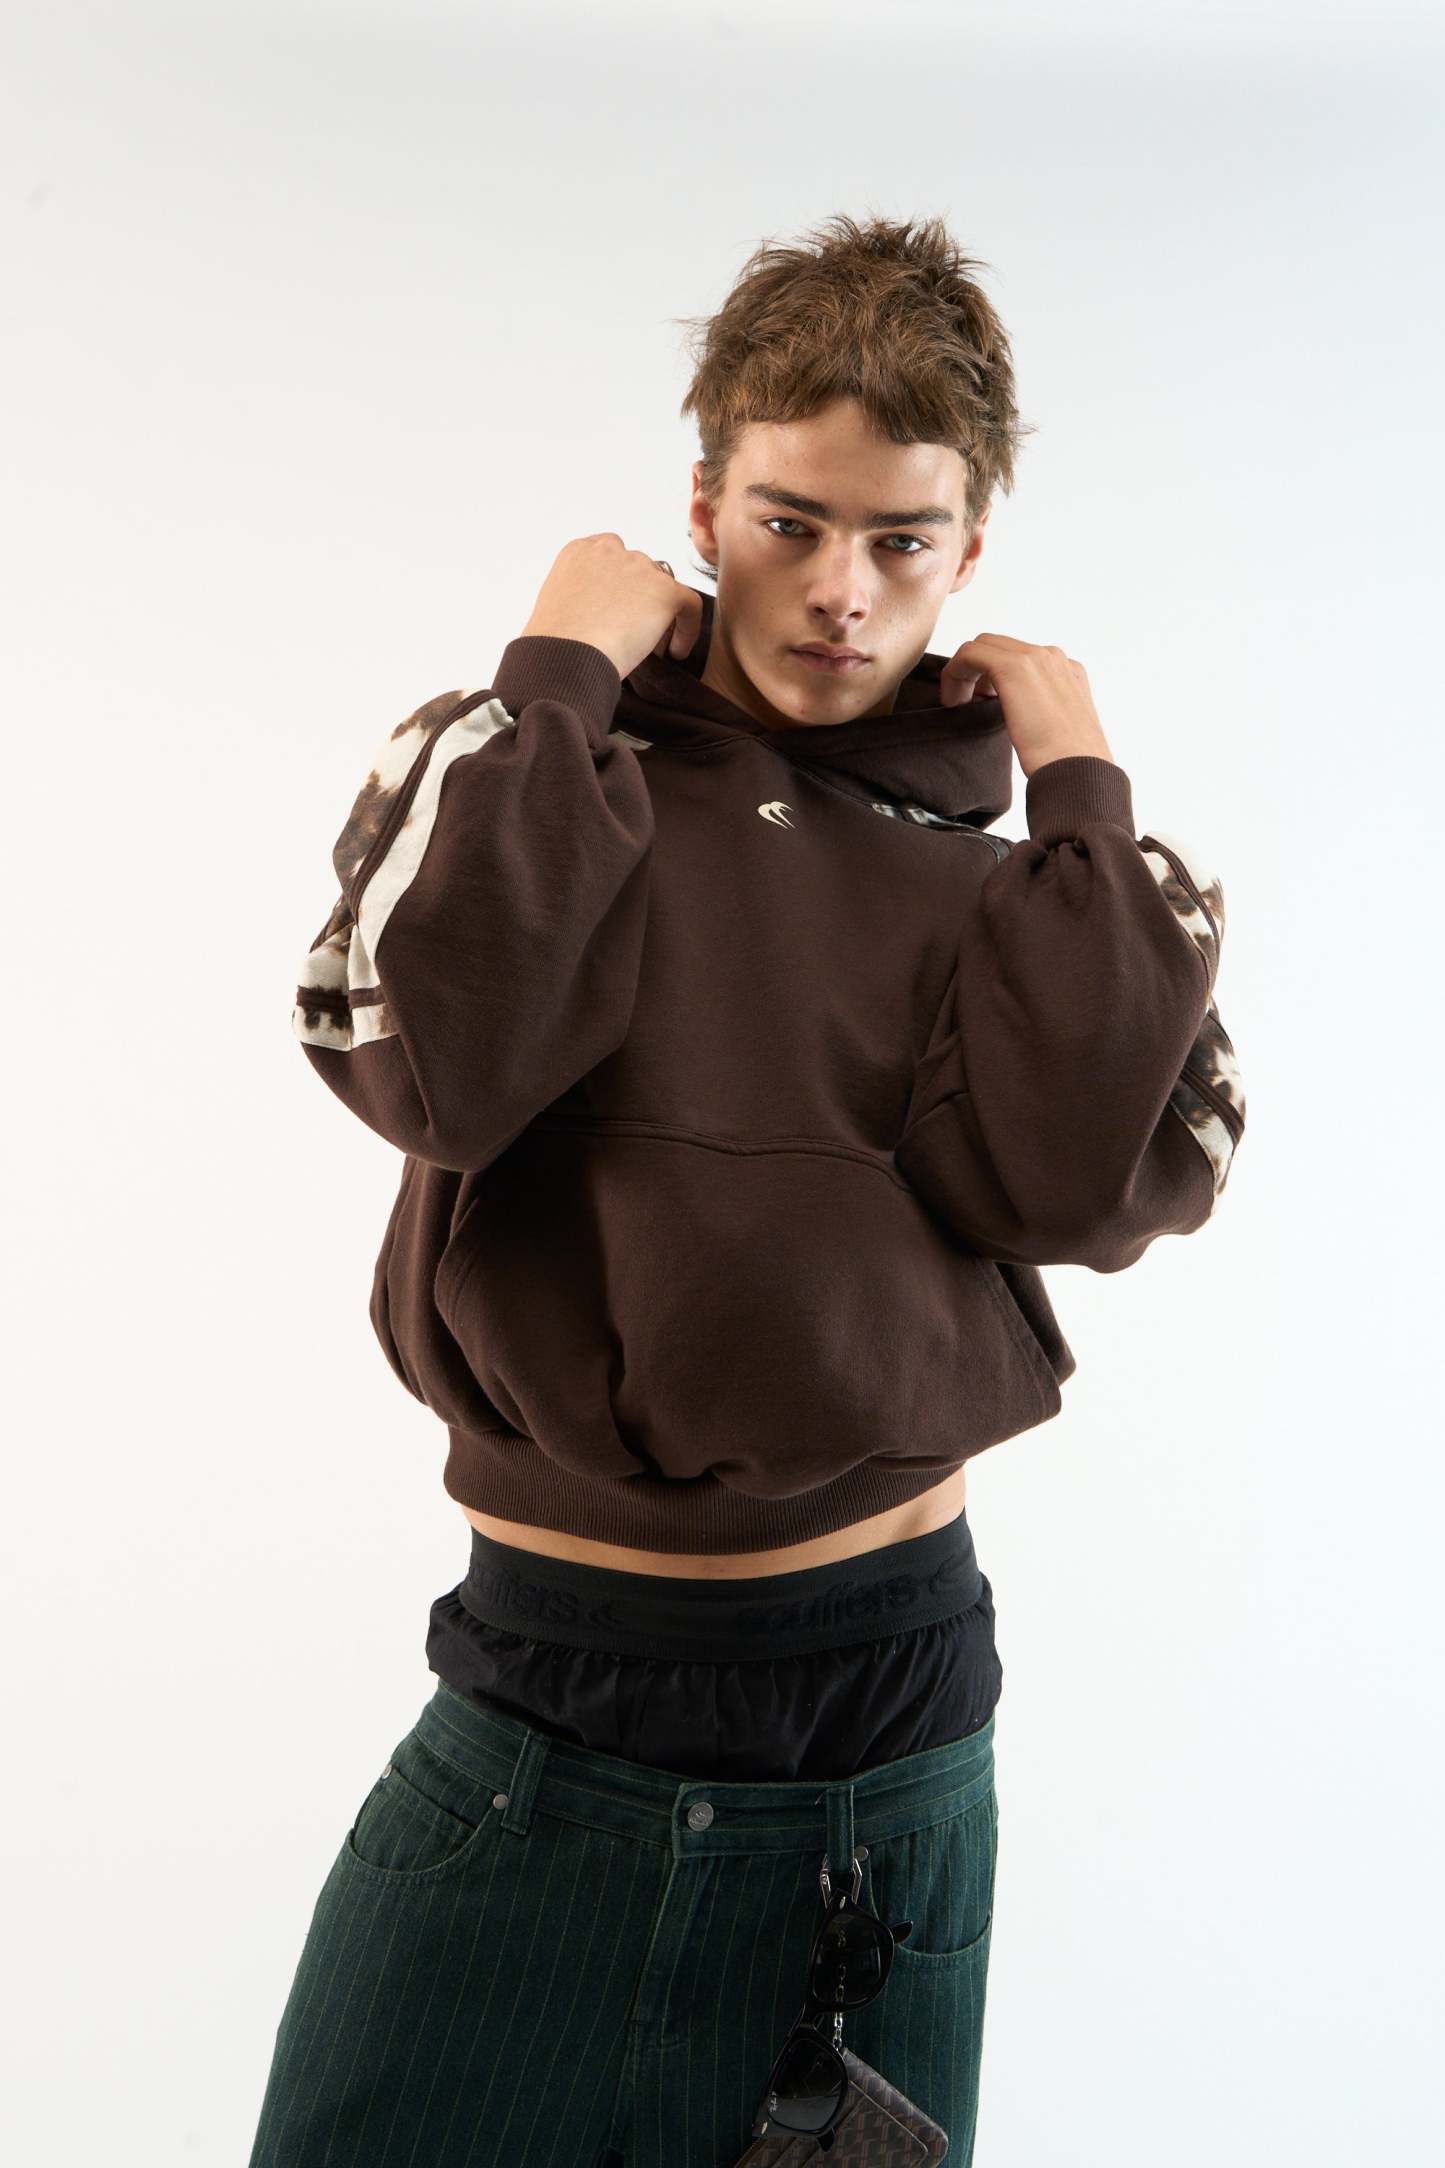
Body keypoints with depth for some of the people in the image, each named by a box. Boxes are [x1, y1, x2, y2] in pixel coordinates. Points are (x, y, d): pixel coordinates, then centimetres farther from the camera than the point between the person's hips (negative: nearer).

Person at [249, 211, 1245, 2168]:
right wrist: (559, 674, -13)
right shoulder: (520, 766, -1)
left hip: (887, 1688, 2)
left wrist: (1082, 788, -7)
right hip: (547, 1678, -1)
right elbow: (430, 1065, -20)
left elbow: (1080, 1181, -13)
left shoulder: (997, 870, 4)